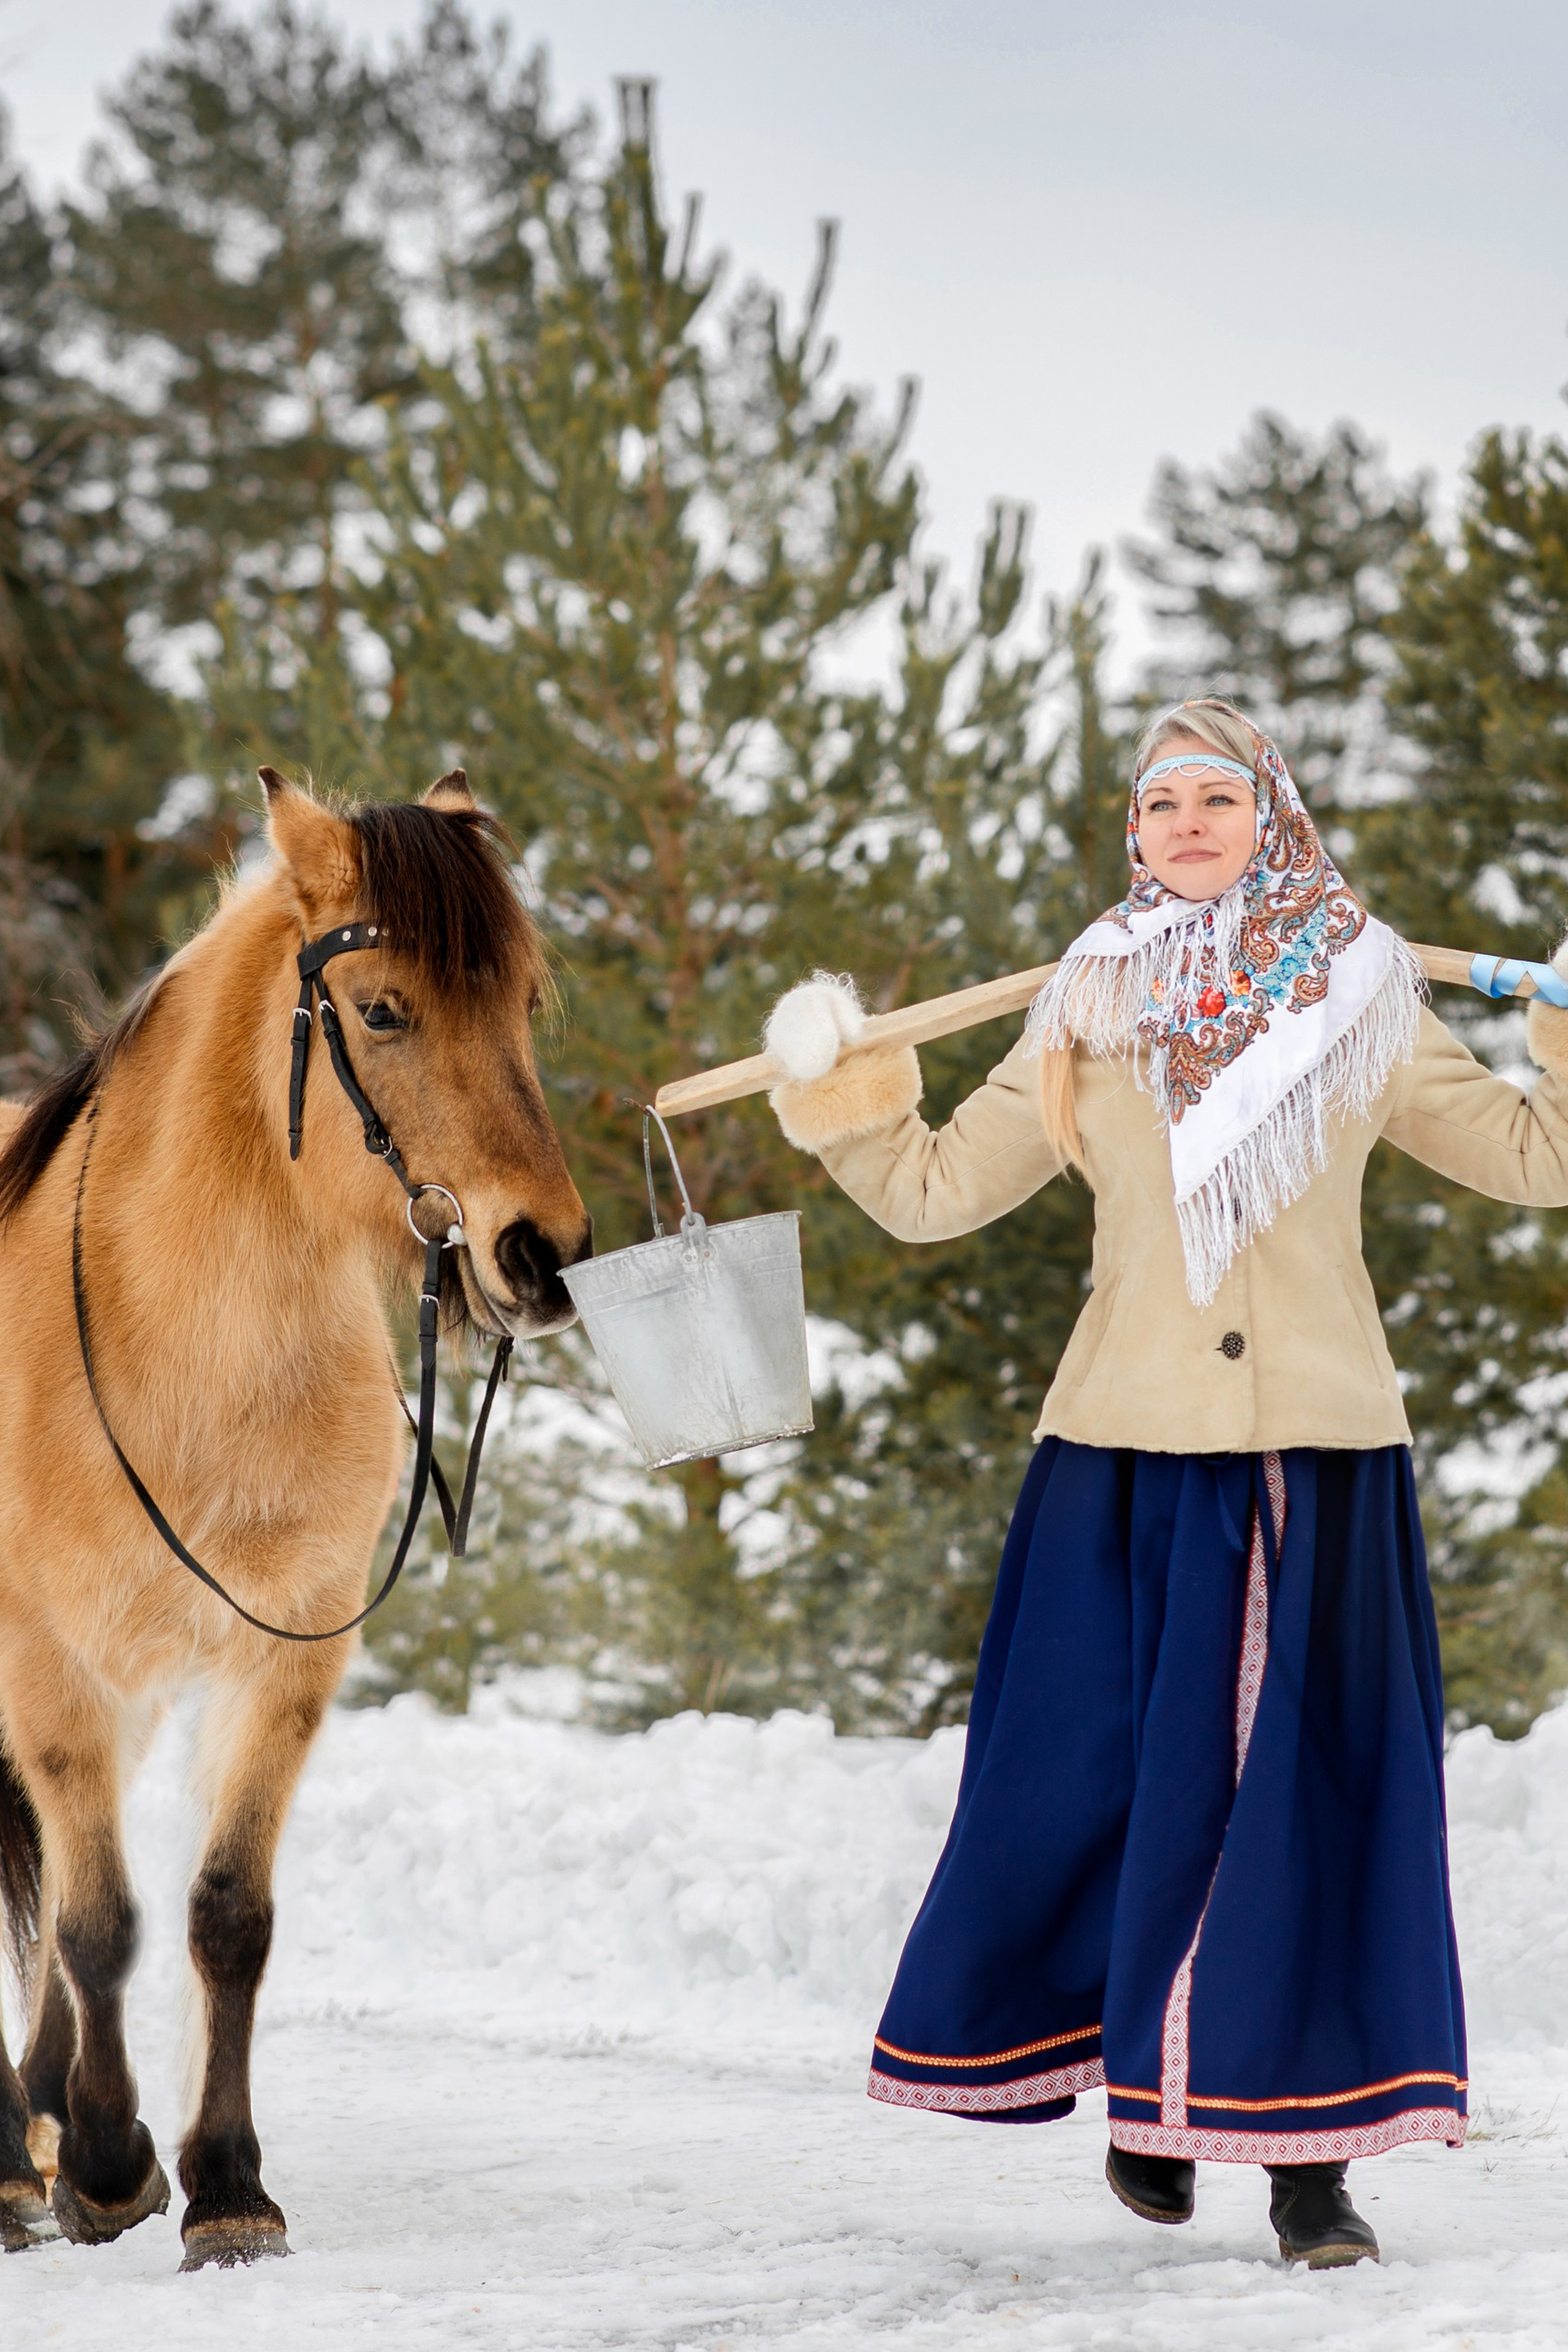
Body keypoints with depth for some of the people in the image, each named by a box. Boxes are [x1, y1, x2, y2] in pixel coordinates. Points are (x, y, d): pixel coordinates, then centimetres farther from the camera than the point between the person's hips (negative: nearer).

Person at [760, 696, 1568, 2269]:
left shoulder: (1363, 1006, 7)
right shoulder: (1090, 1017, 8)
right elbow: (936, 1191, 11)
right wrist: (841, 1104, -3)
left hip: (1319, 1459, -1)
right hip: (1129, 1457, 1)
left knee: (1311, 1784, -4)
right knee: (1105, 1775, 2)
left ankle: (1308, 2149, 2)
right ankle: (1140, 2079, 25)